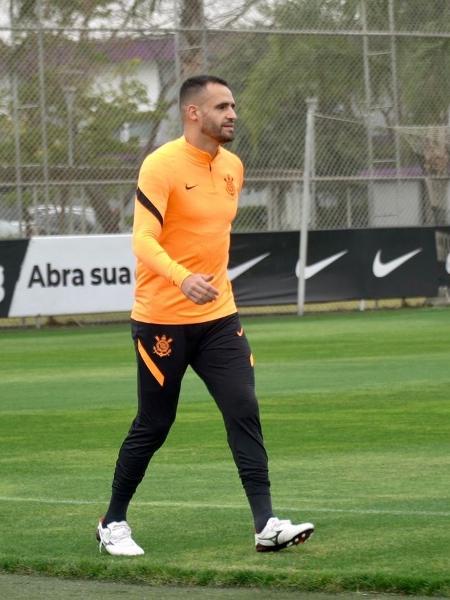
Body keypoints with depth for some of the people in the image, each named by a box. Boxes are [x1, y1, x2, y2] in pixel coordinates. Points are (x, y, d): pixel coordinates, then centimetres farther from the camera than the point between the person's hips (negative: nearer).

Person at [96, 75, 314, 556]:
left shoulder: (232, 167, 9)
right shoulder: (162, 166, -14)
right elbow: (143, 240, -22)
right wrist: (183, 279, -39)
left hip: (218, 317, 6)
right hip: (162, 320, -6)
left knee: (244, 411, -8)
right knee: (153, 426, 3)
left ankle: (266, 524, -10)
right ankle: (113, 523, 20)